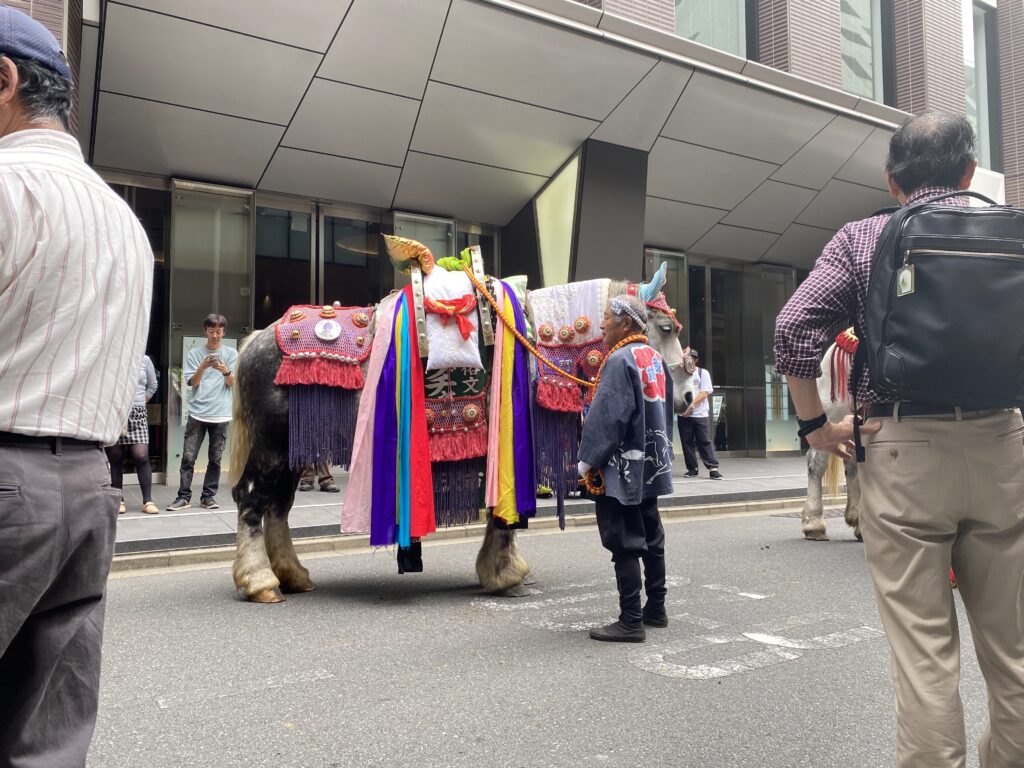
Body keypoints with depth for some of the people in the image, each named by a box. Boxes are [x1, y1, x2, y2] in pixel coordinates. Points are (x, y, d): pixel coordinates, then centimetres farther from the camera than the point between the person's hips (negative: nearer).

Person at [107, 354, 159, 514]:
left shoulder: (144, 359, 7)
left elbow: (152, 386, 18)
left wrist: (140, 402, 11)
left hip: (137, 415, 1)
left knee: (141, 456, -8)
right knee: (115, 458, 5)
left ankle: (148, 501, -4)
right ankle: (119, 500, 14)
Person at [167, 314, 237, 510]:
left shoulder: (231, 354, 7)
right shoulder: (194, 353, 6)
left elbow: (233, 383, 2)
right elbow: (192, 382, 0)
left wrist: (225, 371, -19)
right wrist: (203, 366, -17)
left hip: (220, 414, 0)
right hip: (197, 413, 0)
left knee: (215, 459, 4)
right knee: (188, 457, -4)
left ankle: (208, 496, 11)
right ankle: (184, 497, 2)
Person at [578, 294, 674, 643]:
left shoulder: (620, 360, -17)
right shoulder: (655, 358, 11)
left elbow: (606, 417, -21)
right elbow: (665, 411, 17)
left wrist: (588, 460, -12)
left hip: (622, 469, -9)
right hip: (651, 467, 9)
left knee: (625, 544, -4)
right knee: (651, 537, 16)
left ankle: (631, 622, 0)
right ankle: (655, 609, 27)